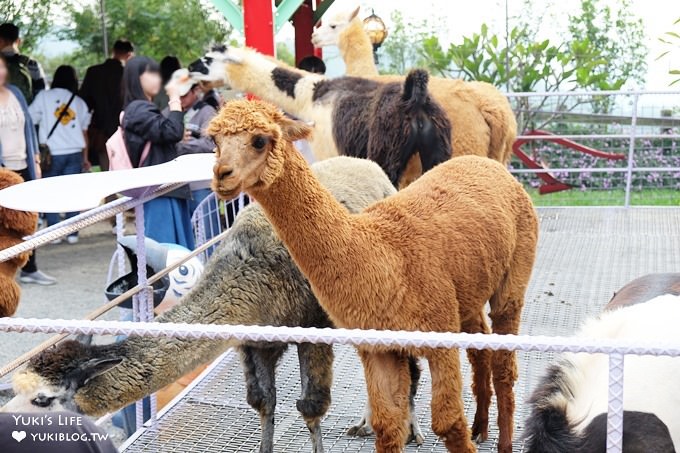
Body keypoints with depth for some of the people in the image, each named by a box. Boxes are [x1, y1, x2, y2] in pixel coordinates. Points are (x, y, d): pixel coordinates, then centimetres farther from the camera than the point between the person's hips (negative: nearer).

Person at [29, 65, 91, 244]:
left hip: (51, 154, -3)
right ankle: (72, 233, 6)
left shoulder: (44, 97, 2)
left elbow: (29, 121, -3)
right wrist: (85, 158, 21)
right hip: (75, 153, 3)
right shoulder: (79, 102, 12)